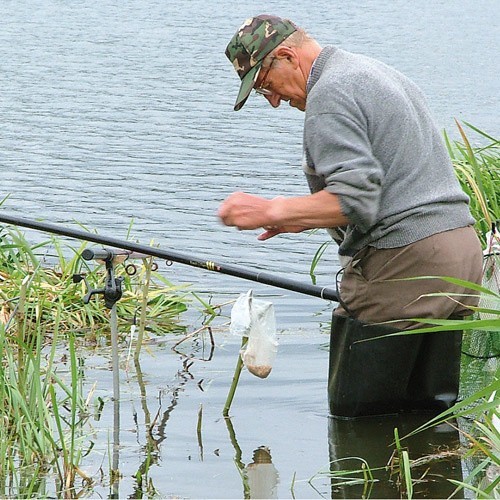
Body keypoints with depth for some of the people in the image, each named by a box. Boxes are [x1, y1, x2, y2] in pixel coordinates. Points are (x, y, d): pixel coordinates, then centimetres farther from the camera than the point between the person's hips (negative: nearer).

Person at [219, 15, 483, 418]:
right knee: (430, 413, 10)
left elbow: (354, 200, -21)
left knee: (355, 416, -5)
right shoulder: (381, 73, 22)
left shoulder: (329, 94, -10)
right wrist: (305, 217, 22)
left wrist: (271, 212, -16)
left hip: (401, 264, -10)